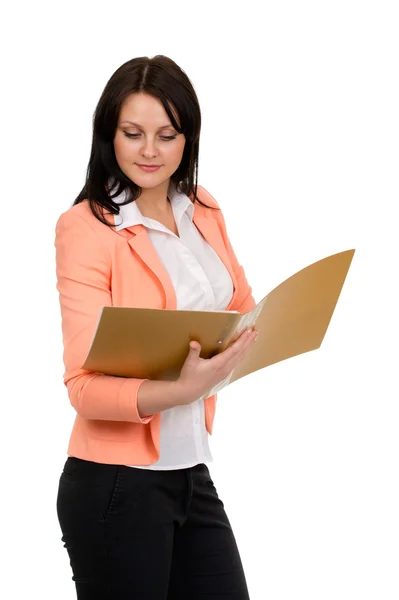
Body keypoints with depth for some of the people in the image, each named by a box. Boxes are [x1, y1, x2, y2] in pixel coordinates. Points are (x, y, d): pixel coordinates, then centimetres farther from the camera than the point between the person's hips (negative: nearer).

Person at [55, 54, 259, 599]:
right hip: (116, 487, -6)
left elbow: (242, 310, 22)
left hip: (193, 474, 6)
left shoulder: (204, 213, 7)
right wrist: (180, 390, -33)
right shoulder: (87, 228, -12)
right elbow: (84, 386, -17)